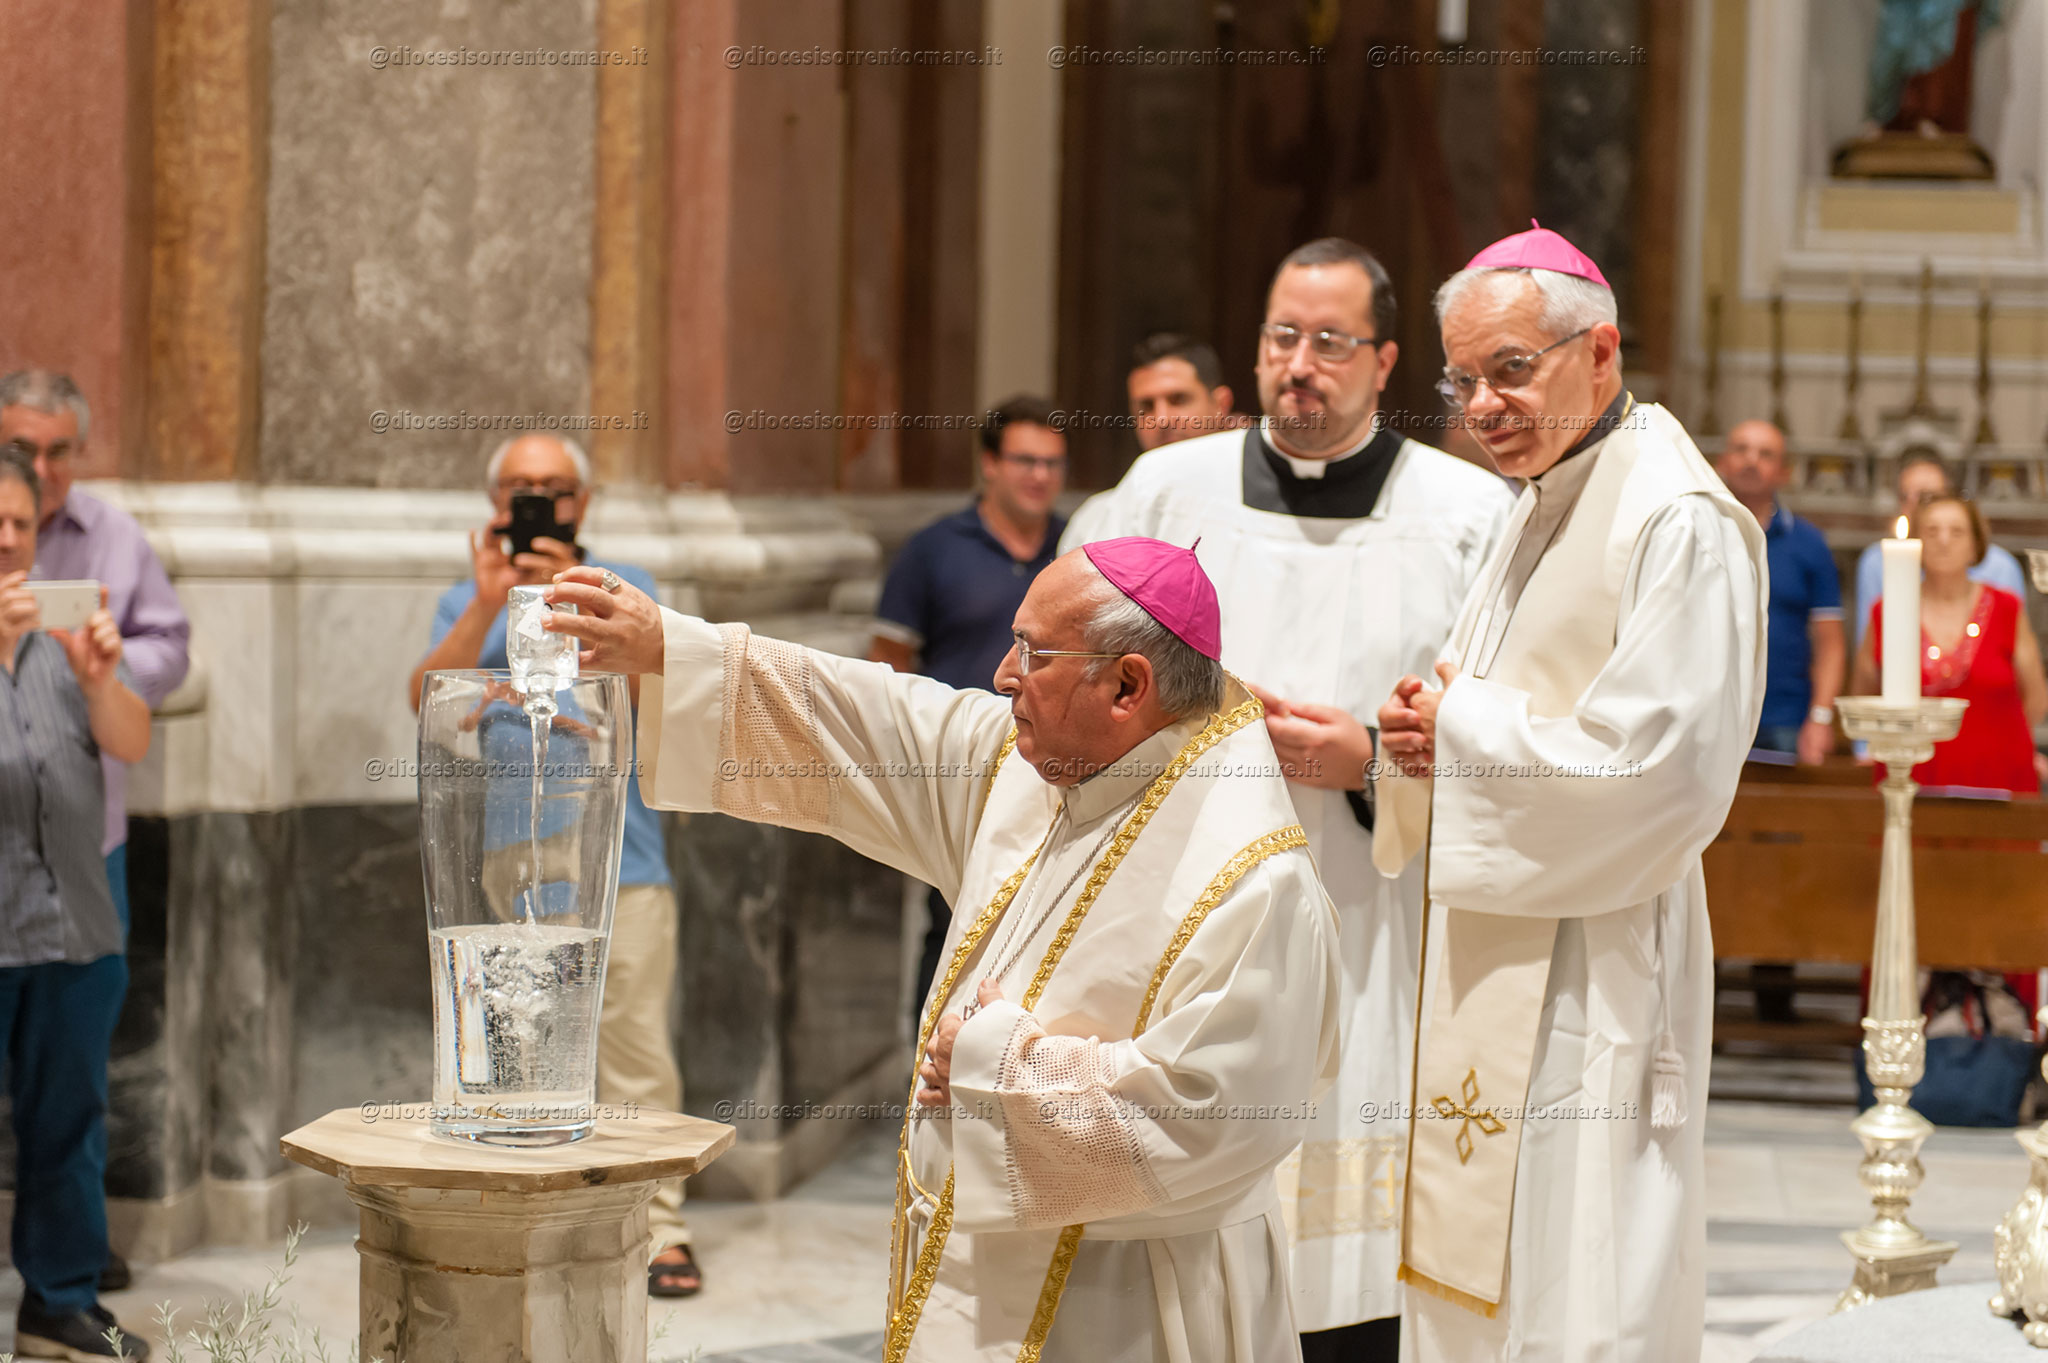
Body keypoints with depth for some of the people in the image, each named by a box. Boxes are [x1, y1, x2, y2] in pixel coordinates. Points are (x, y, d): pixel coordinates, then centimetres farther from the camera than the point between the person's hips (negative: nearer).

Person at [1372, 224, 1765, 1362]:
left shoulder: (1680, 521, -15)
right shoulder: (1543, 510, 16)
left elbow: (1663, 768, -21)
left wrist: (1461, 730, -13)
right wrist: (1428, 728, 1)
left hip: (1593, 979, -9)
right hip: (1491, 971, 9)